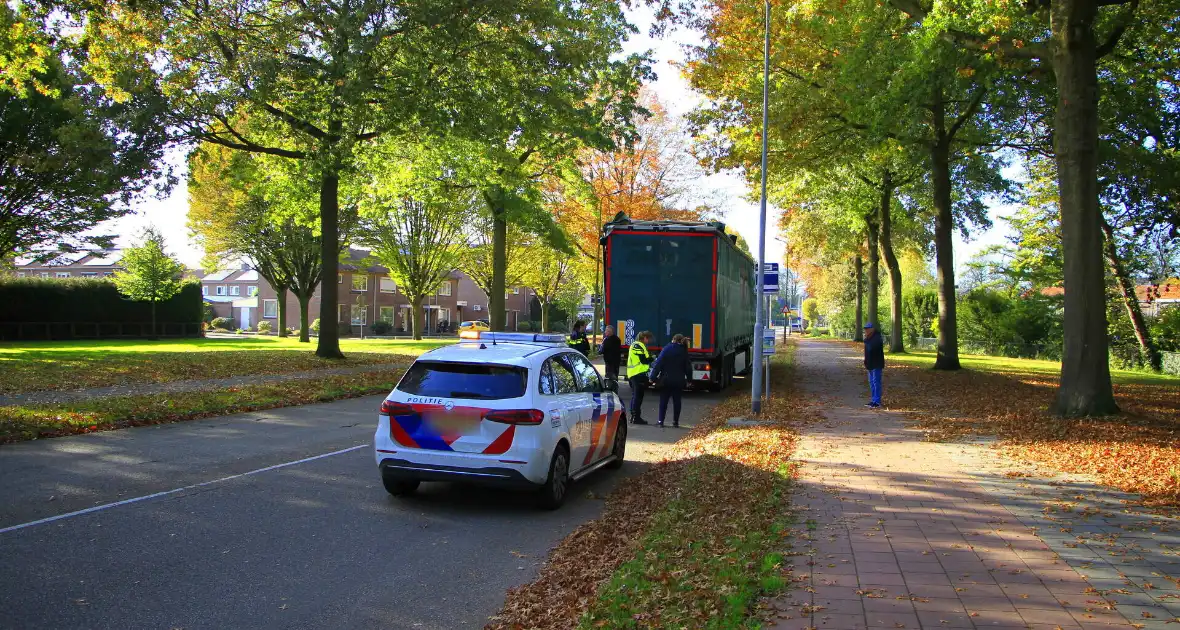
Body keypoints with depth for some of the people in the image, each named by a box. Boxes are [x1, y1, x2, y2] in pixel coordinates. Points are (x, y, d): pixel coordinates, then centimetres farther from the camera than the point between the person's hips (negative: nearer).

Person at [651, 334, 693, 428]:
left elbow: (658, 364, -10)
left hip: (666, 380, -2)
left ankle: (661, 421, -2)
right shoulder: (684, 352, 2)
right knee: (677, 401, 10)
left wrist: (653, 377, -8)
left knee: (663, 401, 4)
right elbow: (688, 367, 7)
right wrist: (689, 379, 17)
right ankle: (676, 421, 11)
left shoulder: (666, 350, -6)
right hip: (679, 381, 2)